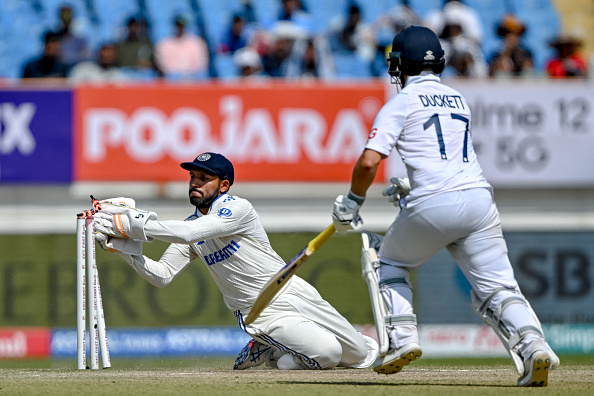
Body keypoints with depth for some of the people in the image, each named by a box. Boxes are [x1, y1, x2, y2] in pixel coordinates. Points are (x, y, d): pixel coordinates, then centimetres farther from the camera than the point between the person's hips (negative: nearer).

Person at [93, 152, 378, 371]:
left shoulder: (238, 209, -15)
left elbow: (189, 233, -29)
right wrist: (127, 250, -16)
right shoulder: (192, 223, 5)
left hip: (293, 293, -2)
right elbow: (163, 275, 0)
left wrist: (135, 225, -32)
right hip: (261, 315, 2)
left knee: (359, 355, -4)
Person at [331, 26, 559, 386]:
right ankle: (531, 342, -26)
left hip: (432, 207, -4)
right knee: (497, 288, -1)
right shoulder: (459, 100, 23)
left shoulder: (402, 103, 5)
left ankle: (401, 337, 6)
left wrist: (352, 202, 10)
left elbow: (369, 162, -6)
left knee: (388, 264, 22)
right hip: (479, 198, 4)